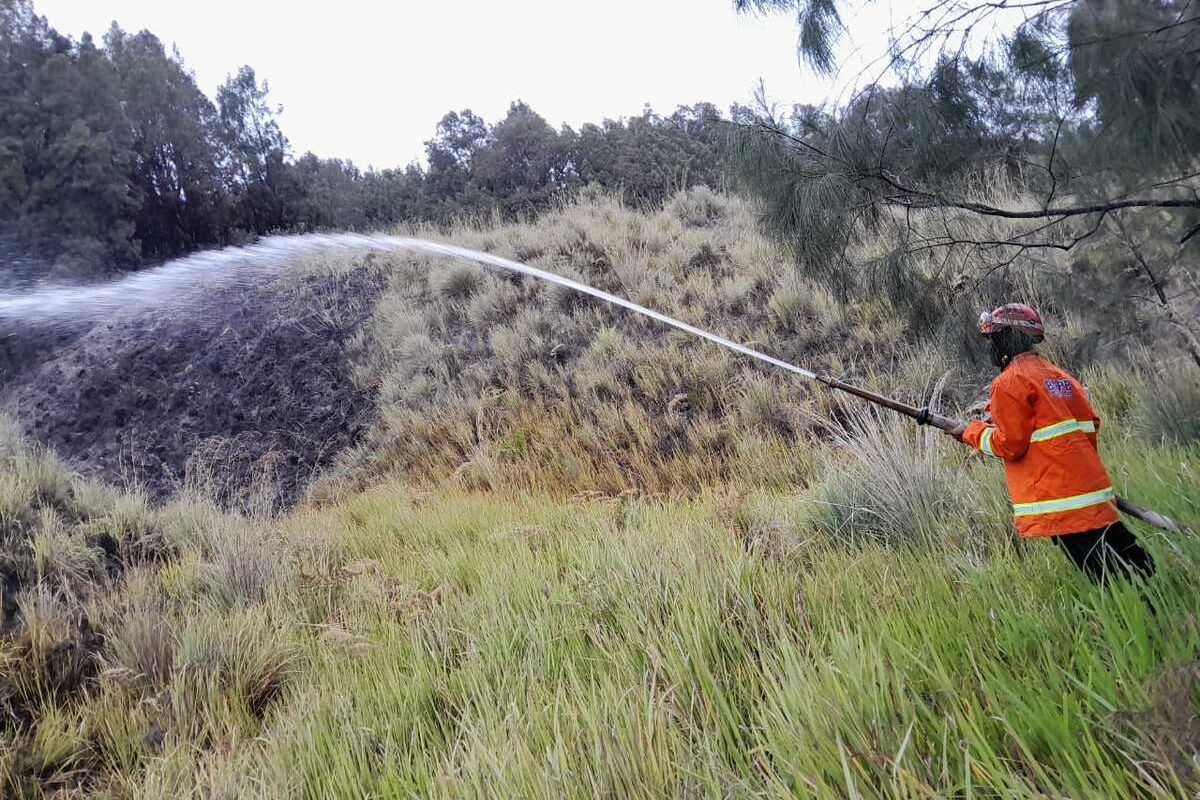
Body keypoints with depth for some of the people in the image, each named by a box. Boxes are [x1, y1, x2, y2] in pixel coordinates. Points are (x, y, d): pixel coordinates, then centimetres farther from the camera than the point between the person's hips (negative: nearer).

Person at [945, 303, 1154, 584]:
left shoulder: (1009, 383, -9)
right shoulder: (1062, 377, 15)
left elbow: (1009, 445, -11)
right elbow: (1090, 427, 17)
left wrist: (971, 432, 3)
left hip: (1062, 504, -8)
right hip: (1094, 493, 8)